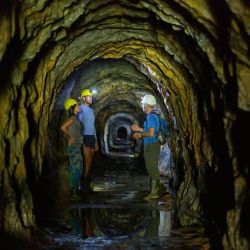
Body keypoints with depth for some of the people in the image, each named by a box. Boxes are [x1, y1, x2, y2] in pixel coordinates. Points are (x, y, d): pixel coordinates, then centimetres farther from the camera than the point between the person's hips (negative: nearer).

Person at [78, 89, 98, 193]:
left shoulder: (91, 110, 19)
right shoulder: (80, 109, -7)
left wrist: (96, 141, 20)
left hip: (92, 137, 8)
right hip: (84, 137, -8)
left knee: (90, 161, 7)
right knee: (88, 161, -11)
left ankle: (86, 184, 12)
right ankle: (84, 184, -4)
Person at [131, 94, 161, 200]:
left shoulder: (151, 117, -17)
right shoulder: (152, 116, 14)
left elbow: (151, 133, -25)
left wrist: (139, 135, -12)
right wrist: (139, 129, 22)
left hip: (151, 146, -10)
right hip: (150, 146, 10)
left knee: (152, 169, -6)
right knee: (152, 169, 14)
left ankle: (154, 192, -2)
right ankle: (154, 191, 20)